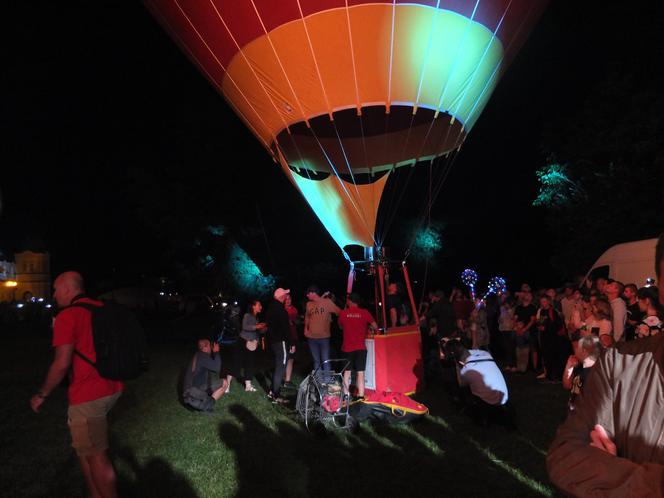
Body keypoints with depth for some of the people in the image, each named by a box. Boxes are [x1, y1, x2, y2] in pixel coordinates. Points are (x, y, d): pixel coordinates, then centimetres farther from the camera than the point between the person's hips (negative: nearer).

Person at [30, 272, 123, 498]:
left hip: (88, 395, -8)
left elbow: (62, 363, -18)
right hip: (111, 388, 8)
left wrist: (41, 395, -4)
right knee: (84, 448, 21)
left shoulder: (67, 316, -13)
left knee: (96, 456, 3)